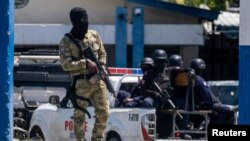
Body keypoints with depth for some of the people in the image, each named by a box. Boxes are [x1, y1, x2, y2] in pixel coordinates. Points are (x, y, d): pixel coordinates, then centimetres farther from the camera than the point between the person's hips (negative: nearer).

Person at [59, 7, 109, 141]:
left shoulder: (94, 35, 10)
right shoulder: (66, 42, -5)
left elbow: (102, 53, 19)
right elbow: (66, 64, -13)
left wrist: (101, 66, 0)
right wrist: (85, 63, -19)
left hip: (98, 81, 4)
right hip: (81, 83, -4)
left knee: (103, 114, 3)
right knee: (79, 116, 1)